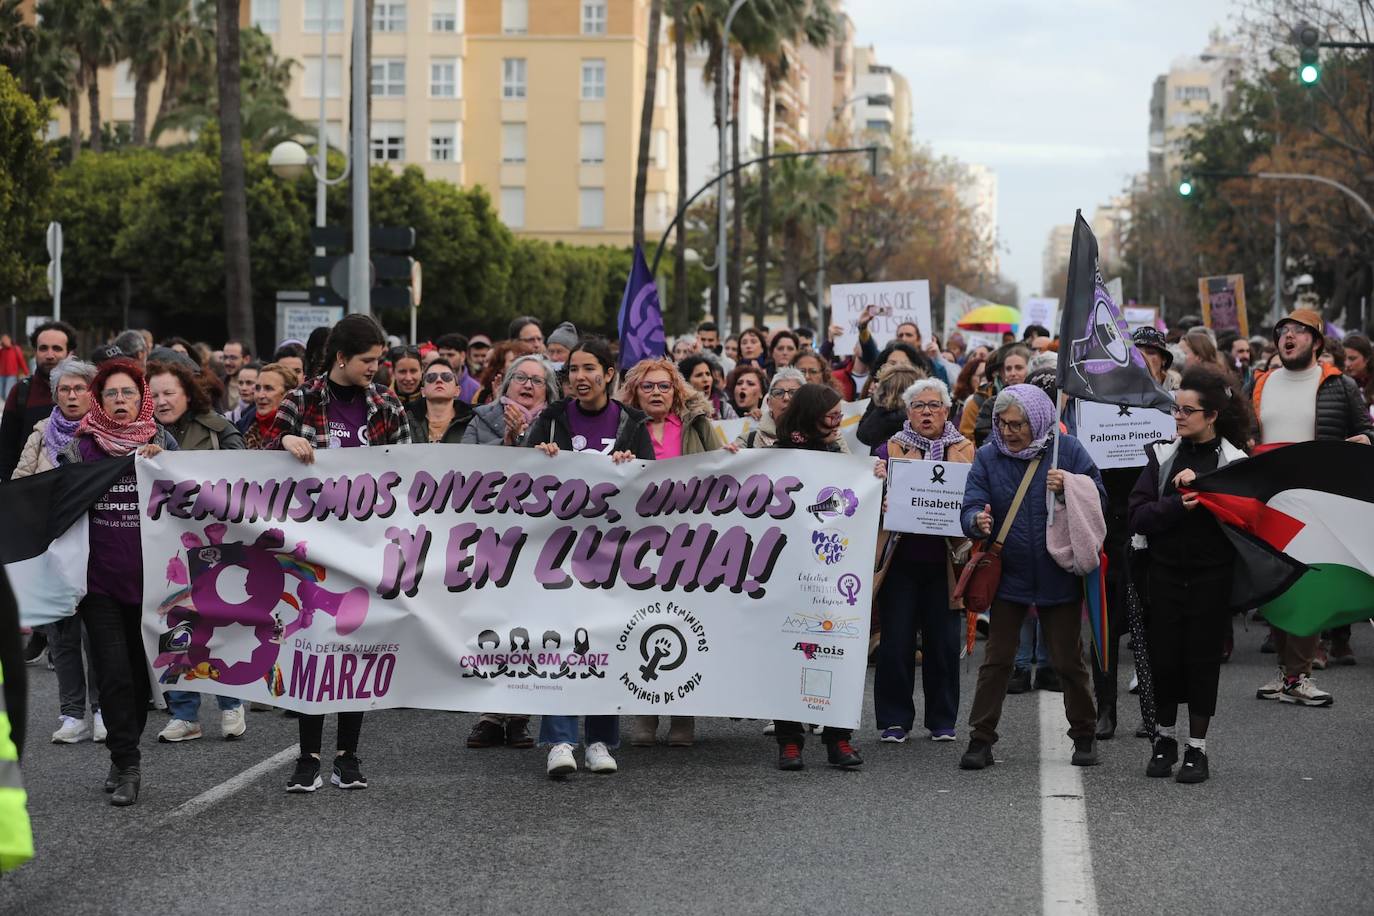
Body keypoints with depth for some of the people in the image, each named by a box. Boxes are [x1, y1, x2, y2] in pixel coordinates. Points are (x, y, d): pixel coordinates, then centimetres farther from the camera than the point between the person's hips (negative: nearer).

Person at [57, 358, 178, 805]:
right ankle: (127, 766, -4)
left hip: (148, 577, 1)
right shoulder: (81, 447, 4)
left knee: (140, 670, 8)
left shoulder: (161, 442, 5)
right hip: (99, 579, -1)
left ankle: (123, 758, 24)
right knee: (114, 672, -9)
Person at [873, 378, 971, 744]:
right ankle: (894, 720, 7)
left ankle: (942, 720, 14)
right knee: (896, 641, -2)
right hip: (901, 558, -1)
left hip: (944, 559, 1)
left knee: (944, 641, 3)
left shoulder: (965, 451, 9)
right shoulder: (891, 449, 7)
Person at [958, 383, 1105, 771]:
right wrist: (977, 521, -31)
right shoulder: (988, 457, 0)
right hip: (1008, 574, 1)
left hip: (1059, 575, -1)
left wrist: (1070, 488, -22)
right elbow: (971, 506, -8)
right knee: (995, 661, 3)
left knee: (1069, 660, 8)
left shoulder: (1067, 450, -4)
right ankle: (981, 739, 8)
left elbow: (1099, 499, -3)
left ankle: (1084, 736, 23)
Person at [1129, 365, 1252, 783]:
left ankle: (1197, 747, 13)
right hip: (1165, 571, 2)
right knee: (1164, 655, 4)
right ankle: (1164, 738, 21)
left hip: (1211, 575, -2)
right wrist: (1178, 505, -19)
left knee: (1203, 657, 3)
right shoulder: (1163, 455, 5)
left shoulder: (1234, 461, -1)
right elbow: (1138, 516, -4)